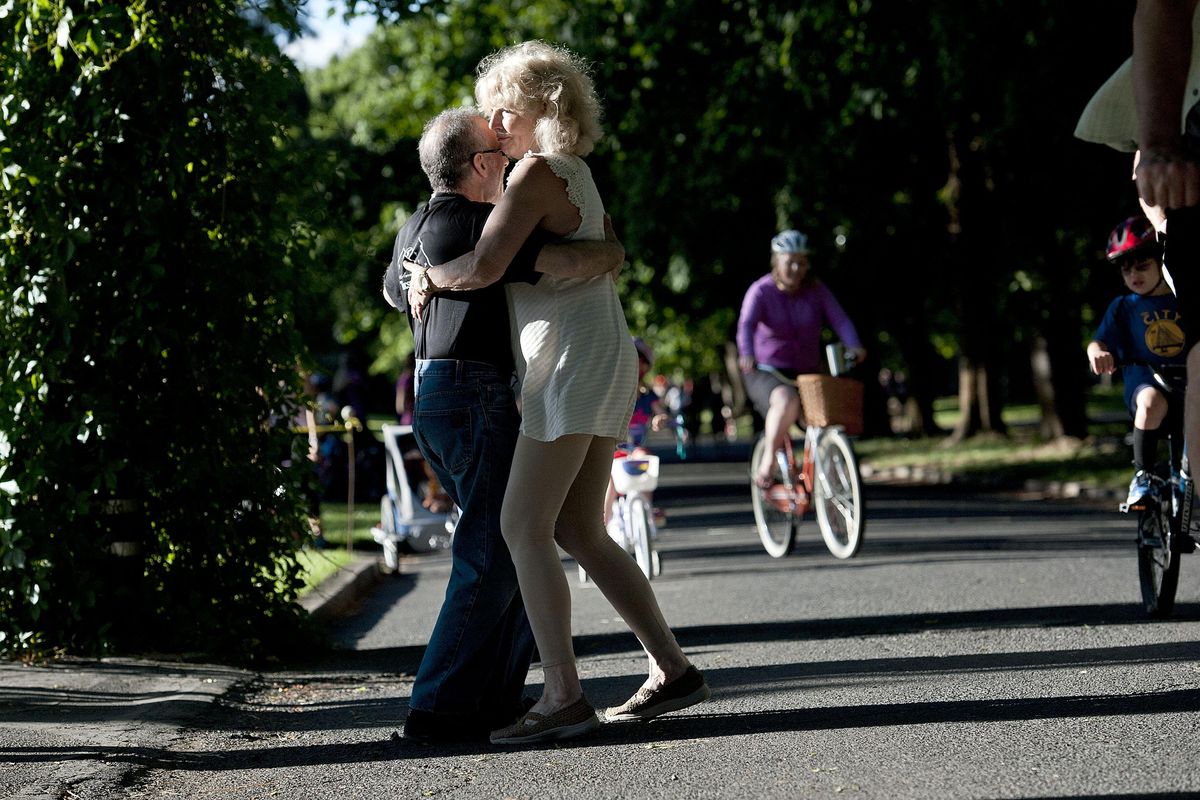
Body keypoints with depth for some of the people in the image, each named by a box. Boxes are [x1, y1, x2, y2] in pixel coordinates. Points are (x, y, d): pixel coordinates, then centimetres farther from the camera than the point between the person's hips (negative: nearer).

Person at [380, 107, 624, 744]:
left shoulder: (413, 230, 15)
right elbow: (565, 261, -23)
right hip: (475, 398, -10)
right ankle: (440, 706, -9)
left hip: (431, 398, 10)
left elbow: (394, 290, 36)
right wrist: (610, 252, -2)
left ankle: (497, 697, 13)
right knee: (495, 554, -7)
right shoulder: (479, 225, -14)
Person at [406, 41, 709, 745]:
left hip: (575, 363, -10)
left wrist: (427, 277, -1)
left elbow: (484, 266, -21)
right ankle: (673, 670, 11)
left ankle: (563, 696, -17)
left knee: (525, 527, -12)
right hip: (601, 362, 10)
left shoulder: (538, 172, -11)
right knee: (580, 533, 11)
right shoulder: (578, 176, 18)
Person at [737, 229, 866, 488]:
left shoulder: (816, 290, 2)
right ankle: (768, 458, -18)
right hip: (767, 373, -4)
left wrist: (854, 346, -33)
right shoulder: (761, 291, -8)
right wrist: (747, 354, -45)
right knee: (786, 400, -36)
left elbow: (839, 319, -12)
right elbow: (746, 324, -25)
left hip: (807, 372, 4)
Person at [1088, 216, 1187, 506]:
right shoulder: (1124, 307, 13)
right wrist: (1097, 352, -25)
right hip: (1144, 379, -2)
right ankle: (1142, 477, -26)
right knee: (1152, 403, -39)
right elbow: (1099, 342, 1)